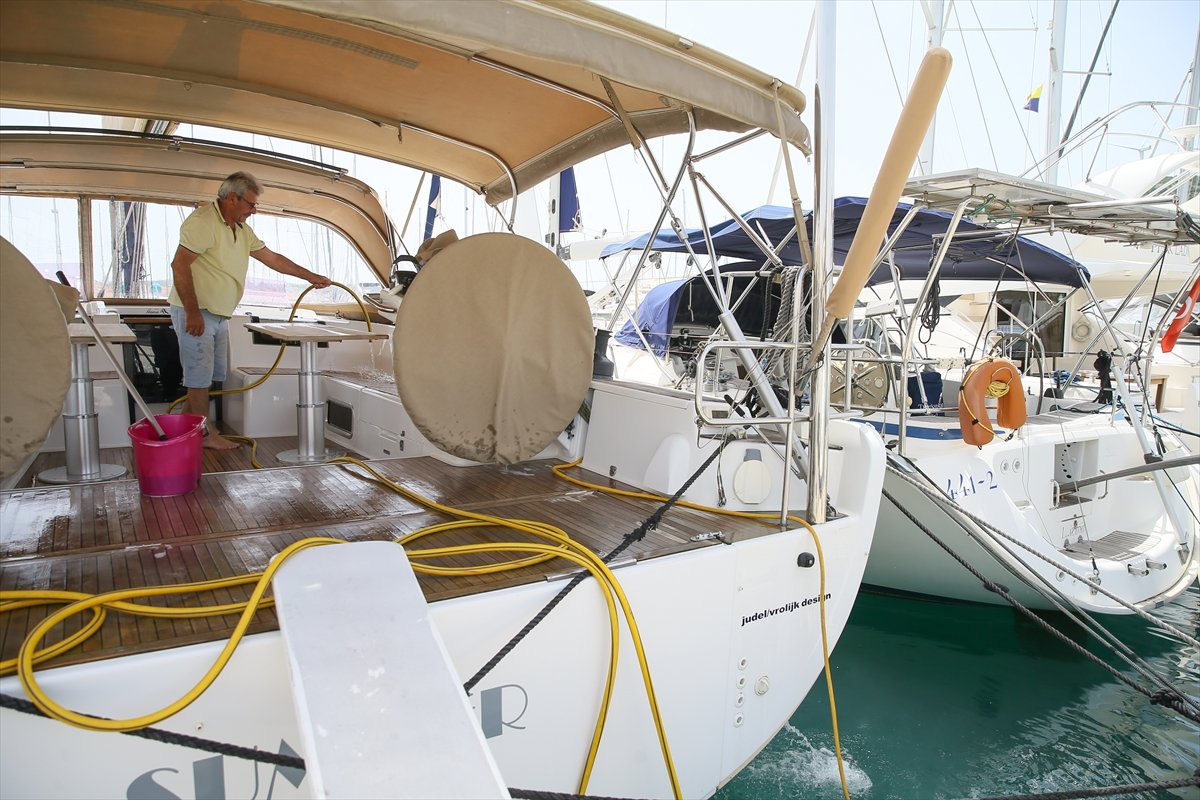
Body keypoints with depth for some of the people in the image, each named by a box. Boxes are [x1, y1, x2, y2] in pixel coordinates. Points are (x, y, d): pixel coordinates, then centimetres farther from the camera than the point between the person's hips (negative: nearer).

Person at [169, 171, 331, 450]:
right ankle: (204, 434, 8)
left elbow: (272, 258, 20)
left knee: (203, 374, 14)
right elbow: (179, 265, -22)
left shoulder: (242, 230, 13)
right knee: (200, 374, -1)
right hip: (196, 312, -9)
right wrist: (193, 312, -22)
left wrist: (312, 277, 19)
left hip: (219, 315, 9)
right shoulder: (203, 221, -16)